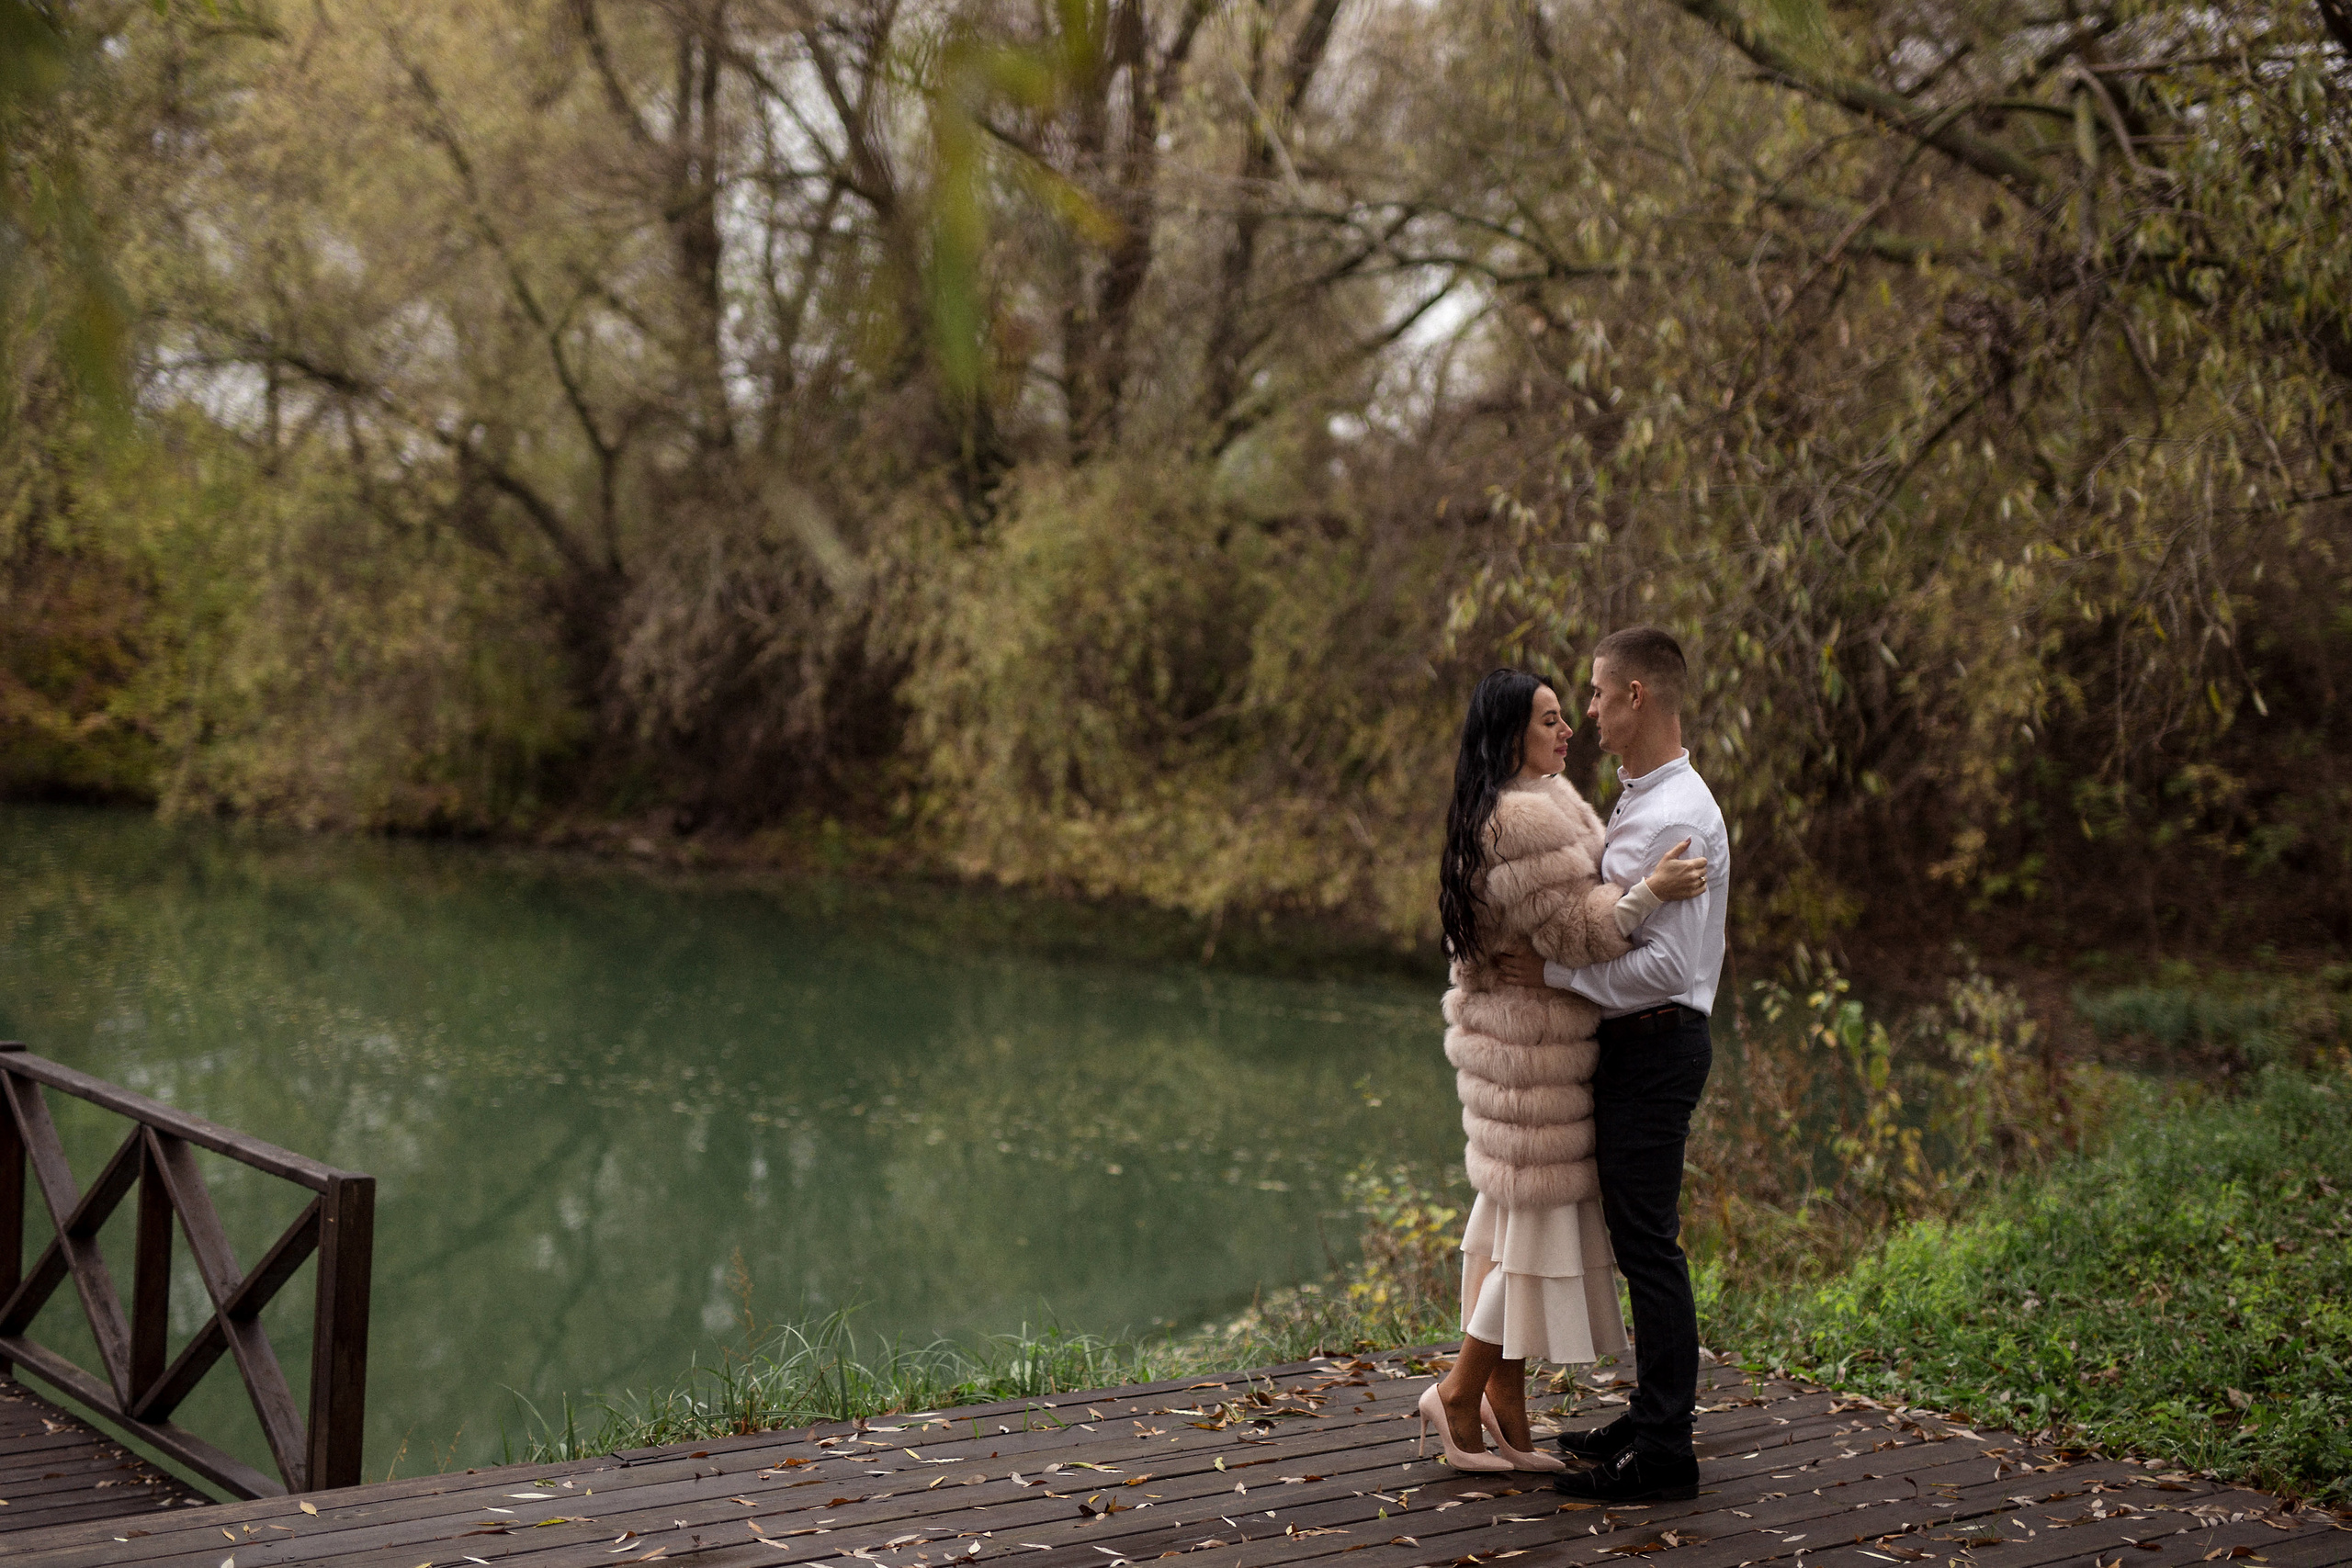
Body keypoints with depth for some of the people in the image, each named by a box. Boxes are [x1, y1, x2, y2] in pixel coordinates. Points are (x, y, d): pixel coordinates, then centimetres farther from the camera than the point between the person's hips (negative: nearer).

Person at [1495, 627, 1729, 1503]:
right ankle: (1653, 1421, 27)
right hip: (1633, 1044, 10)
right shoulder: (1638, 803, 14)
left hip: (1656, 1045, -10)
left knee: (1647, 1242, -5)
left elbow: (1667, 964, -25)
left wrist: (1555, 974, -19)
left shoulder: (1677, 820, -19)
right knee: (1640, 1240, 16)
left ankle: (1663, 1455, 1)